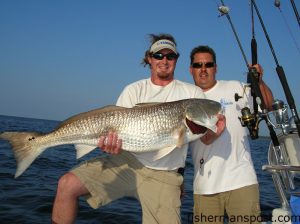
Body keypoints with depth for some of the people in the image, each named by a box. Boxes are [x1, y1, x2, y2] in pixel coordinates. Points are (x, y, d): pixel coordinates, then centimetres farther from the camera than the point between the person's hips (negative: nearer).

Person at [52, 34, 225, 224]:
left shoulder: (193, 93, 6)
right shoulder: (134, 90, 9)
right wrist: (113, 144, -24)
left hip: (164, 175, 0)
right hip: (127, 161, 1)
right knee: (67, 184, -14)